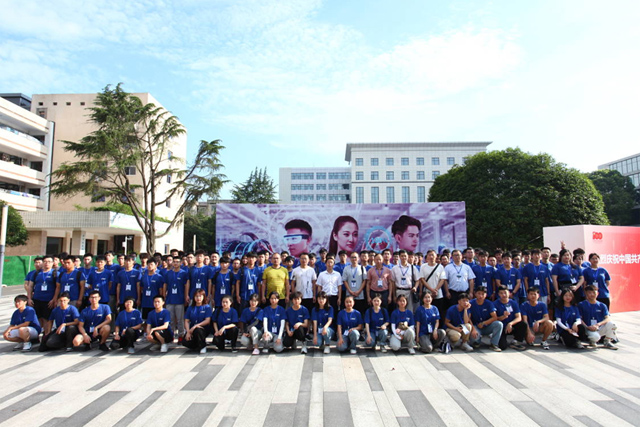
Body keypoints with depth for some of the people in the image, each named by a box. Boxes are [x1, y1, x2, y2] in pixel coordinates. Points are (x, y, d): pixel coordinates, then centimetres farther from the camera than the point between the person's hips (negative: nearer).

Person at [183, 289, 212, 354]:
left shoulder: (207, 307, -2)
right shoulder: (190, 308, 8)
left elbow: (207, 321, -12)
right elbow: (186, 321, 3)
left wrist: (195, 326, -21)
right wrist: (188, 332, -14)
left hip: (204, 329, -3)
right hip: (192, 329, 3)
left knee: (198, 330, -37)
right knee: (185, 342, -24)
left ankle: (202, 346, -9)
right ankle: (197, 346, 9)